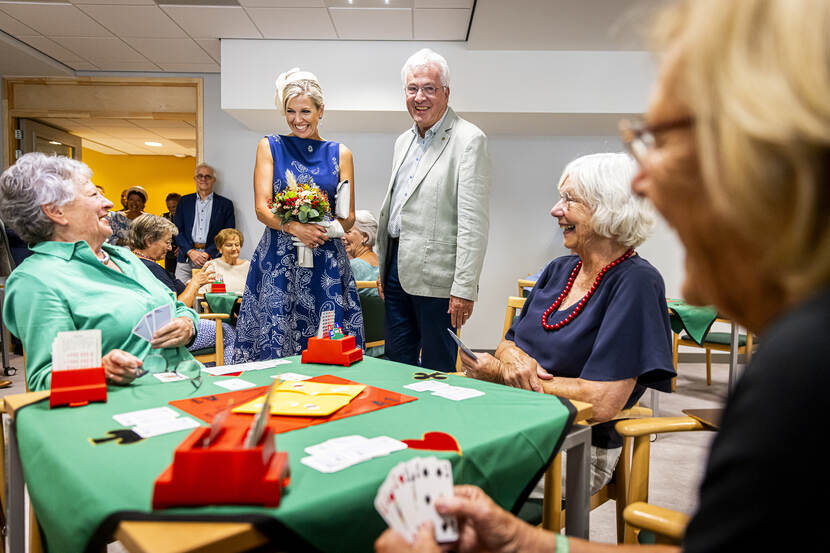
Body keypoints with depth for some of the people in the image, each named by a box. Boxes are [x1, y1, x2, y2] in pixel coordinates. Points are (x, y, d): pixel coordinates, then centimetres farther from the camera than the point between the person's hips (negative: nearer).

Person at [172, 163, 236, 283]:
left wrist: (208, 253, -9)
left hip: (212, 259, -2)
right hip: (186, 258, 2)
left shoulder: (225, 204, 7)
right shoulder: (184, 201, 15)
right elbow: (177, 229, 9)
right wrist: (190, 252, -6)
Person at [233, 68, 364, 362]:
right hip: (278, 260, 0)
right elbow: (262, 208, 0)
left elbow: (348, 218, 8)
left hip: (326, 262, 1)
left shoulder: (340, 153, 9)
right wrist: (295, 228, -19)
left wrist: (324, 229, -13)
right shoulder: (270, 146, 8)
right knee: (275, 341, -1)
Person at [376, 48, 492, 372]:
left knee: (436, 369, 5)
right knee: (396, 360, 16)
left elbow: (474, 222, -16)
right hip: (397, 267, 8)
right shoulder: (404, 141, 16)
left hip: (435, 276, -7)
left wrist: (464, 288, -19)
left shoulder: (468, 140, -9)